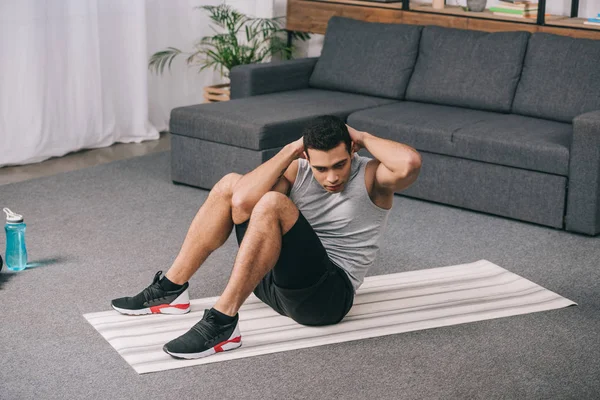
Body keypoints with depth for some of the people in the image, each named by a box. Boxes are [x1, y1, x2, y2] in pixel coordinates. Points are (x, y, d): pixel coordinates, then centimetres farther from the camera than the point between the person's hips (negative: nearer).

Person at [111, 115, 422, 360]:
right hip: (275, 280, 6)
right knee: (230, 185, -1)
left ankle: (222, 322, -32)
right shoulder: (297, 170, 4)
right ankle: (170, 290, 3)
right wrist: (289, 150, -13)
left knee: (272, 204, -29)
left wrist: (363, 137, -16)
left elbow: (410, 163, -33)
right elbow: (242, 201, -14)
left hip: (328, 293, -6)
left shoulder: (372, 176, -8)